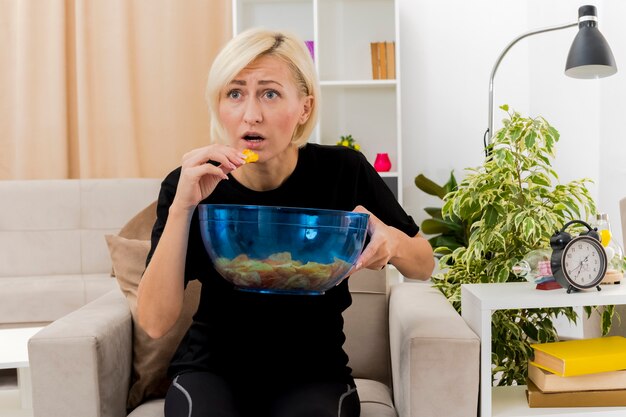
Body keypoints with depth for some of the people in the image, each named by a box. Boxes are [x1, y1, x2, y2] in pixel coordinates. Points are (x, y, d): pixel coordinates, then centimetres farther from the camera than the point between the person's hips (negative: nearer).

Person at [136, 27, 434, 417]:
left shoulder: (344, 171, -12)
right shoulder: (188, 185, -12)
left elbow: (424, 265, 1)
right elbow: (155, 322, -18)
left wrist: (392, 243, -22)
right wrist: (182, 208, -29)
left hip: (313, 369, 0)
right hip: (214, 367, 1)